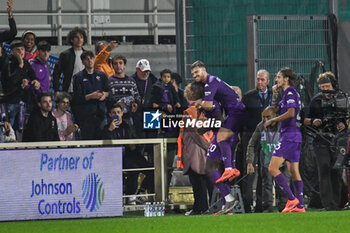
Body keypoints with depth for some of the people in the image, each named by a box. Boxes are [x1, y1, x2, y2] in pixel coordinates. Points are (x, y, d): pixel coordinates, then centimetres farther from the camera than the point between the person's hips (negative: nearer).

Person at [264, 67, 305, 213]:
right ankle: (300, 205, 8)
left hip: (289, 135, -10)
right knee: (293, 171, 10)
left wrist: (272, 120, -11)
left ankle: (292, 199, -16)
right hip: (295, 135, 10)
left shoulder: (290, 92, -10)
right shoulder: (288, 93, 19)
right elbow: (275, 108, 31)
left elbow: (291, 113, -21)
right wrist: (275, 94, 17)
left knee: (273, 168, -13)